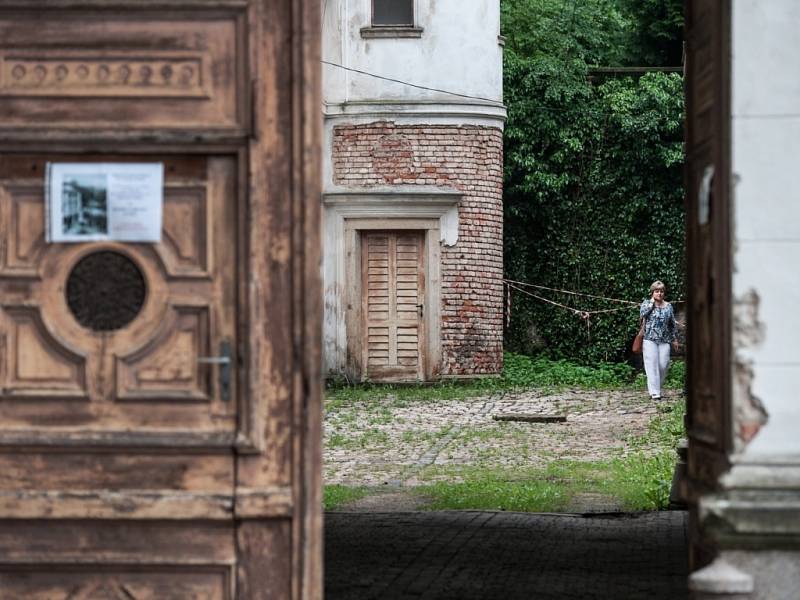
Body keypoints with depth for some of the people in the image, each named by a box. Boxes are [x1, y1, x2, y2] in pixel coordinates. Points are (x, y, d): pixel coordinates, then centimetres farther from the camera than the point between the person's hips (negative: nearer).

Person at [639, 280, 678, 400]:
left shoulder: (668, 306, 13)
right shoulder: (647, 303, 5)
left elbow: (673, 324, 19)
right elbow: (642, 312, -17)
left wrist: (675, 339, 17)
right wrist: (652, 302, -8)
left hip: (664, 341, 3)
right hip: (649, 340, -3)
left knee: (663, 365, -2)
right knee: (652, 365, -11)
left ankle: (657, 387, 18)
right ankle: (654, 392, -13)